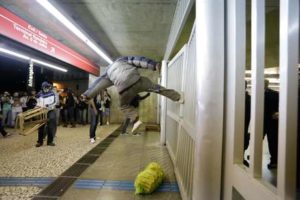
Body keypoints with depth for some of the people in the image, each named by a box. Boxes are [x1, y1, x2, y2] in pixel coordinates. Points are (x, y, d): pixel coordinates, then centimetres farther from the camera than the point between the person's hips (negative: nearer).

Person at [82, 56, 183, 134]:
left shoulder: (108, 72, 34)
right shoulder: (122, 60, 29)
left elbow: (98, 83, 35)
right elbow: (138, 60, 15)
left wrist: (87, 95, 41)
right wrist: (154, 65, 8)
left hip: (124, 88, 1)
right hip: (136, 80, 0)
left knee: (124, 105, 26)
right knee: (154, 87, 15)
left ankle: (136, 120, 6)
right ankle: (177, 97, 17)